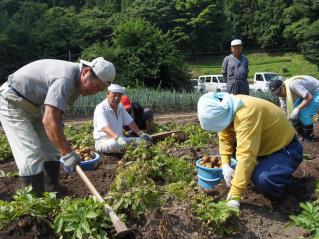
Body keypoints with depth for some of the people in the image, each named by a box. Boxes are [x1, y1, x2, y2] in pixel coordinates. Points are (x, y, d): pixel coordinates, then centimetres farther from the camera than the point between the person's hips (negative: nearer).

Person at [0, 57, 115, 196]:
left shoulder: (76, 81, -1)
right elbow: (49, 120, -37)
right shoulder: (65, 79, -32)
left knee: (52, 150, 6)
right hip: (11, 102, -9)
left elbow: (57, 114, 7)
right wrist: (67, 153, -31)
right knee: (32, 154, -16)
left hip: (32, 105, 9)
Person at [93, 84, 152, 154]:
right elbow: (104, 127, -32)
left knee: (142, 140, -7)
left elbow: (130, 122, 17)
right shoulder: (101, 108, -16)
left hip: (119, 139, 7)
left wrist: (140, 133, 13)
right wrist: (117, 138, -48)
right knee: (115, 144, -40)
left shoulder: (120, 107, 9)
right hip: (103, 141, -7)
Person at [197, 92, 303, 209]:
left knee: (262, 179, -31)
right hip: (267, 144, 8)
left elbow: (246, 156, -38)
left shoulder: (246, 114, -36)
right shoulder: (226, 109, -10)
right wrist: (225, 166, -16)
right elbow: (225, 139, -3)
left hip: (286, 148, -8)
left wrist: (234, 197, -35)